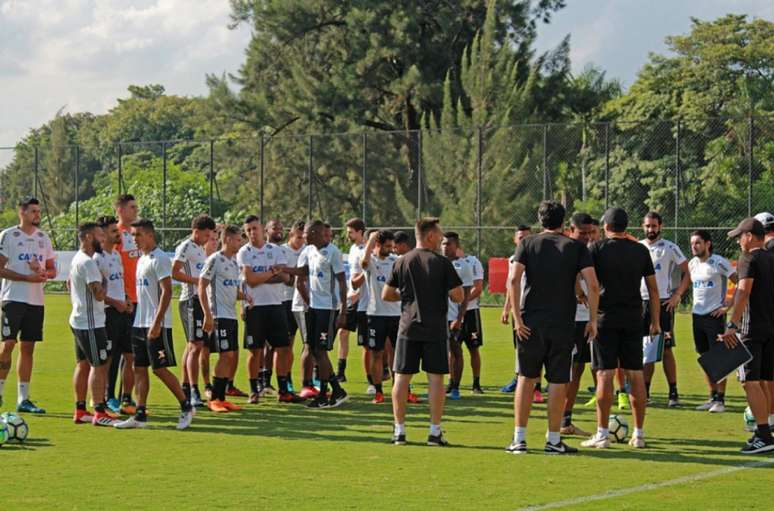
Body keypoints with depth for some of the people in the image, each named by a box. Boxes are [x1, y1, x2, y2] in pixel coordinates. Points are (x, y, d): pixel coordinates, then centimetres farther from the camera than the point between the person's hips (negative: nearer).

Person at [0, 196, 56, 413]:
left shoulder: (43, 238, 13)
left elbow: (52, 269, 17)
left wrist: (43, 273, -7)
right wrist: (27, 277, -17)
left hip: (36, 300, 5)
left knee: (28, 348, 6)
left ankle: (23, 399, 9)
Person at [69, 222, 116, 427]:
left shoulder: (77, 259, 12)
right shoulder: (87, 263, -20)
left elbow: (70, 283, 28)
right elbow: (99, 294, -26)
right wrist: (104, 282, -6)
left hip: (78, 320, 10)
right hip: (91, 323, -10)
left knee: (83, 365, 14)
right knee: (99, 365, -9)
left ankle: (80, 411, 19)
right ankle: (99, 414, -10)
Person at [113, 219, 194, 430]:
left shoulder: (159, 259, -12)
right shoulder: (141, 260, 16)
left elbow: (167, 291, -18)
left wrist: (156, 323, -23)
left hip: (157, 325, -9)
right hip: (139, 324, 9)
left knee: (160, 368, -6)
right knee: (139, 369, 6)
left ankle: (186, 407, 6)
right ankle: (140, 415, 6)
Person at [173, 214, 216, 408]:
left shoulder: (200, 249, 20)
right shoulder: (186, 247, -10)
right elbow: (174, 273, -19)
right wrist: (197, 280, -20)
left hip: (200, 300, 10)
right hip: (192, 299, -10)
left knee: (192, 345, 13)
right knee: (196, 345, -13)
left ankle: (185, 389, 19)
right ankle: (194, 392, -15)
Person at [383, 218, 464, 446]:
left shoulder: (401, 262, 4)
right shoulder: (442, 263, -5)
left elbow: (386, 295, 7)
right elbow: (458, 296, -6)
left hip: (408, 327, 2)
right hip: (435, 329, -2)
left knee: (402, 377, 5)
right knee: (435, 378, 2)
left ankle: (399, 430, 5)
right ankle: (435, 432, 1)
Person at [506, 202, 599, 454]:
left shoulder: (528, 244, 5)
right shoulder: (577, 247, 4)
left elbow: (514, 280, -8)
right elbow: (593, 285, -6)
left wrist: (517, 318, -7)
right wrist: (592, 320, 1)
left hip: (531, 323, 1)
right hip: (563, 324, -1)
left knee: (526, 378, 9)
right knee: (558, 381, 5)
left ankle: (519, 438, 7)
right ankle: (554, 440, 7)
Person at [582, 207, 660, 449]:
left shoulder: (597, 249, -2)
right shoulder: (640, 250, 8)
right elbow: (653, 288, 10)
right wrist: (655, 321, 15)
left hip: (606, 319, -3)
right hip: (633, 319, 3)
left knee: (604, 375, -2)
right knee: (635, 375, 7)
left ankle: (602, 434, -2)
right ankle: (639, 434, 10)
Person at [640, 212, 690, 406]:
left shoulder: (670, 248, -2)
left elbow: (686, 274, 0)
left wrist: (677, 295, -11)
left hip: (663, 302, -4)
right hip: (641, 303, 4)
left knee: (666, 349, -6)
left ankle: (673, 392, -4)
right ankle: (645, 391, 11)